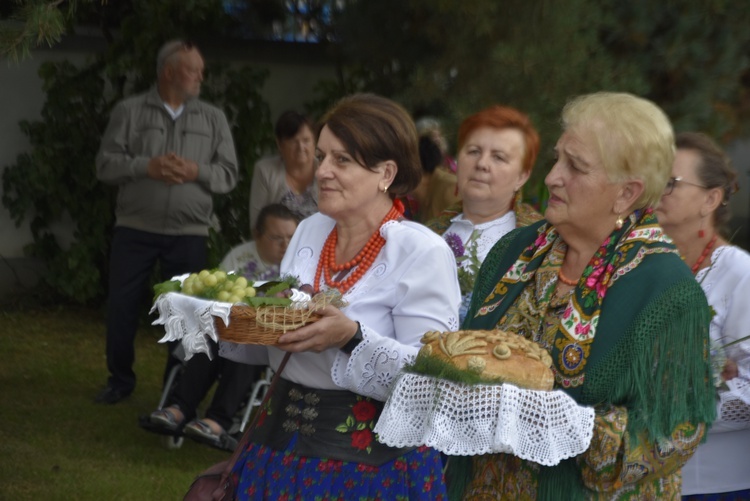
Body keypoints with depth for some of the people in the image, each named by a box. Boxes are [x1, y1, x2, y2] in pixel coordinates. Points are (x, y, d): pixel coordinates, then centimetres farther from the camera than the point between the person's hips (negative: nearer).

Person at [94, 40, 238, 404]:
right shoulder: (129, 111, 4)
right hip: (135, 228, -1)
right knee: (121, 306, 2)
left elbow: (228, 175, 5)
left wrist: (197, 171, -14)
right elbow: (106, 164, -1)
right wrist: (146, 167, -16)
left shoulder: (213, 119, 8)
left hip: (188, 233, 1)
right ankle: (120, 380, 20)